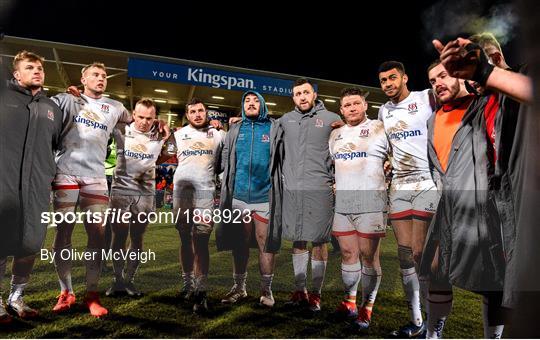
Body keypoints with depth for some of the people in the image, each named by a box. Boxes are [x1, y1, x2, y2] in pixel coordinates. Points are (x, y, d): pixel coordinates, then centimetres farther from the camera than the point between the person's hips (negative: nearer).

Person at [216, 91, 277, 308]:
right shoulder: (234, 130, 11)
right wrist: (226, 188, 5)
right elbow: (225, 160, 12)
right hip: (238, 196, 3)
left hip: (265, 197, -2)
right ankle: (239, 287, 25)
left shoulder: (274, 129, 3)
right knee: (239, 244, 11)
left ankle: (266, 289, 17)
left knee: (265, 244, 3)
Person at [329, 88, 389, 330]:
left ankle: (367, 308, 12)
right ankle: (349, 301, 25)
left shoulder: (380, 129, -1)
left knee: (368, 256, 1)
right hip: (342, 205, 5)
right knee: (348, 254, 11)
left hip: (370, 205, -5)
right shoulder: (335, 135, 15)